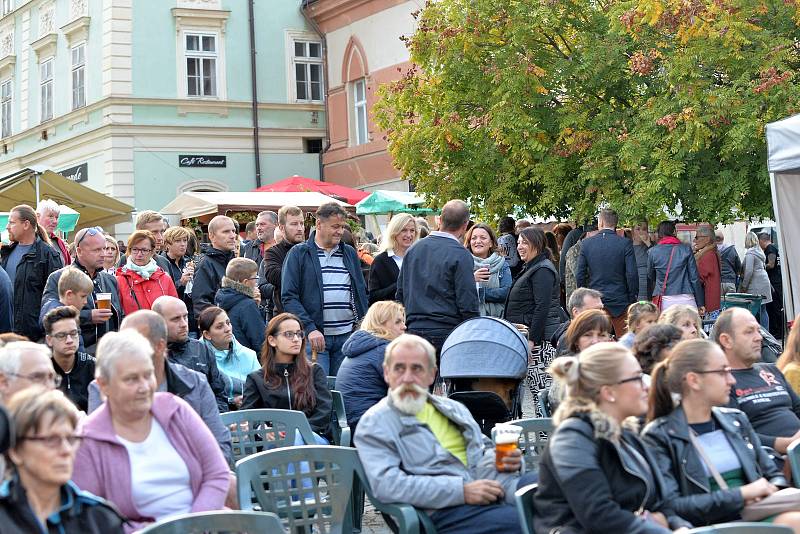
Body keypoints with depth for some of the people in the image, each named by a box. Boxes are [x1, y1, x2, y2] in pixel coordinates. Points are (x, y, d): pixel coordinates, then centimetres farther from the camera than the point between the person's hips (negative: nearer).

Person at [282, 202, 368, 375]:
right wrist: (310, 328, -16)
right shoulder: (299, 253, 1)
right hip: (313, 336, -4)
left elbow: (361, 292, 21)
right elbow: (288, 296, -6)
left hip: (347, 335, 4)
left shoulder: (350, 253, 16)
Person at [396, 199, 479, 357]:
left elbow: (400, 295, 16)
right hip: (447, 332, -5)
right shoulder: (461, 255, -9)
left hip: (414, 330, 6)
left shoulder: (413, 250, 10)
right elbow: (468, 304, -12)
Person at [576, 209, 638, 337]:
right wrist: (633, 298, 1)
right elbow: (632, 274, -9)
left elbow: (580, 274, 2)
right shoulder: (625, 243, -7)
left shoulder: (586, 243, 0)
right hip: (620, 302, -2)